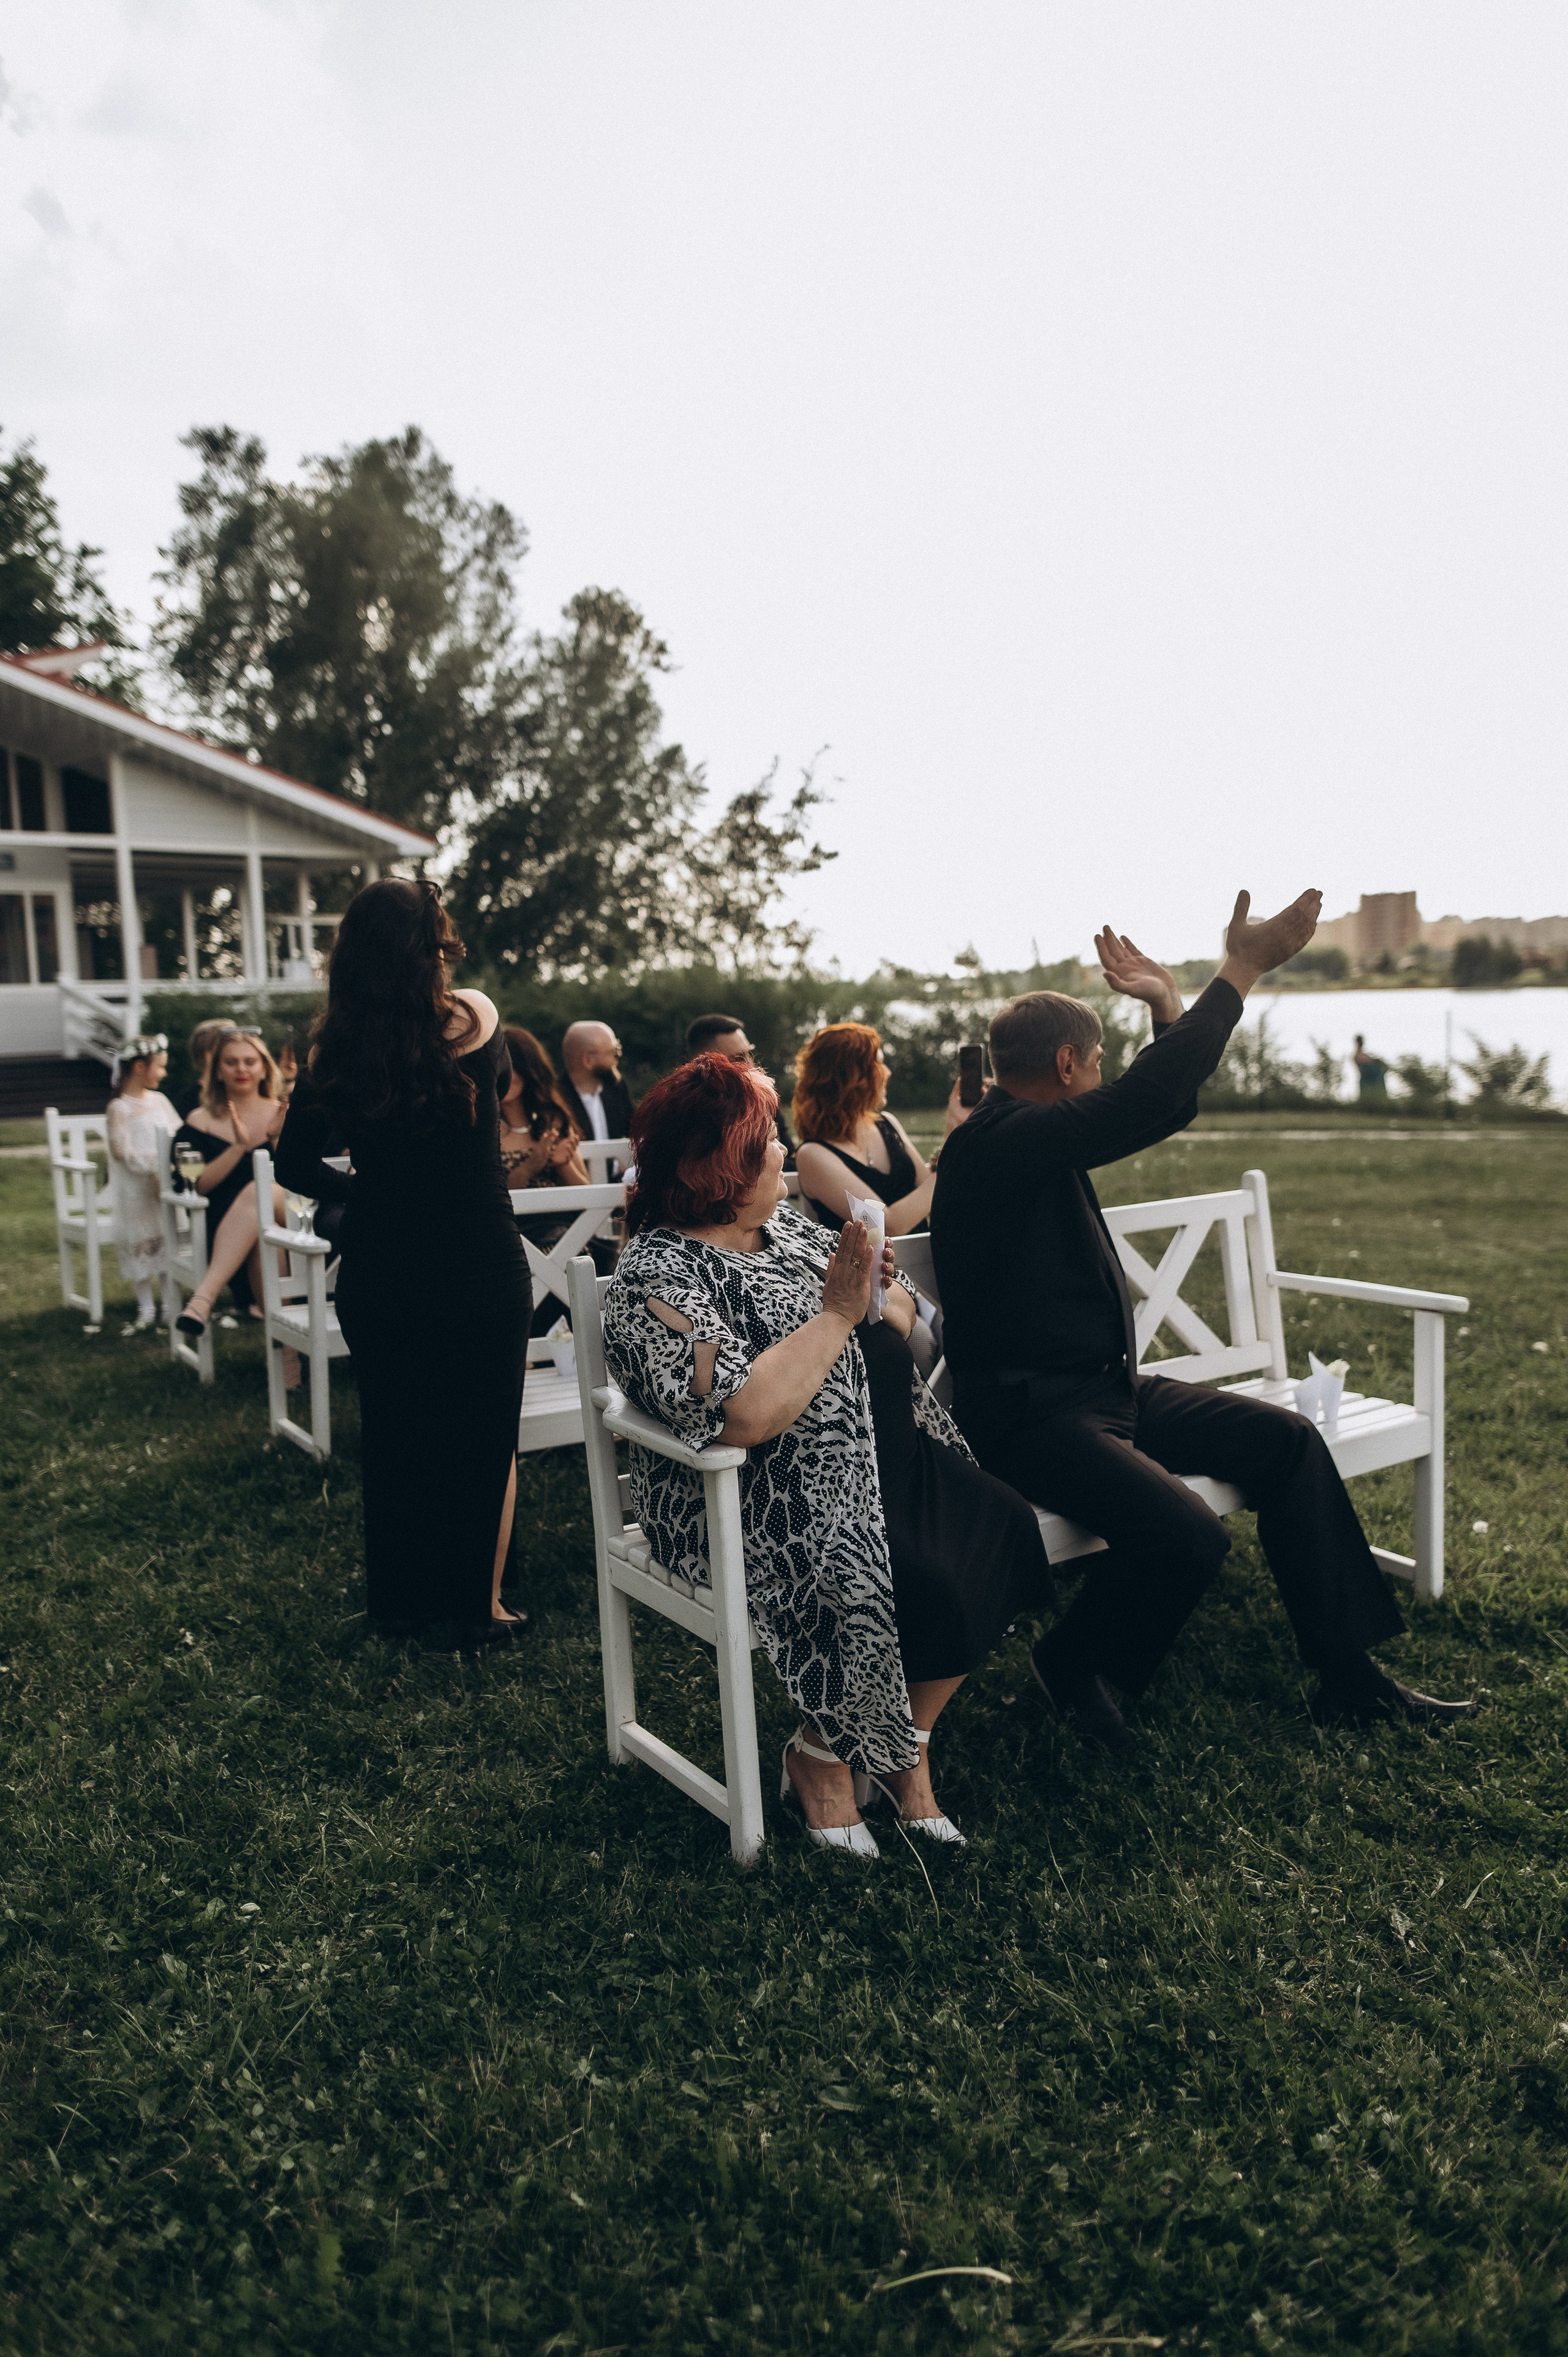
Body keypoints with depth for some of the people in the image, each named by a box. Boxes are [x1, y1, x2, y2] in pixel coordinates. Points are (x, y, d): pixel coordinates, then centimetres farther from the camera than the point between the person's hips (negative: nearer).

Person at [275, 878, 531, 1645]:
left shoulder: (333, 1052, -5)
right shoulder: (473, 1020, -12)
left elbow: (296, 1165, 6)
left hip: (377, 1279, 3)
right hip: (480, 1272, -3)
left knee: (392, 1438, 18)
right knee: (485, 1437, 13)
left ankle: (400, 1601, 32)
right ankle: (479, 1605, 22)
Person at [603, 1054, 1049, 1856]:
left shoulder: (781, 1221, 10)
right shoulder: (657, 1278, -16)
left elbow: (896, 1313, 18)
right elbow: (747, 1415, -29)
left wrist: (888, 1304, -7)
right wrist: (838, 1313, -20)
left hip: (870, 1452, 9)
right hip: (756, 1505, -8)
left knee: (1002, 1529, -11)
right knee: (922, 1587, -25)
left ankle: (906, 1743, 5)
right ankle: (821, 1755, 3)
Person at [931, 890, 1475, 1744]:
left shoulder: (1038, 1135, 13)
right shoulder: (997, 1143, -19)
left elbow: (1165, 1108, 26)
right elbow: (1143, 1100, -29)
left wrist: (1167, 1004, 15)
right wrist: (1240, 972, -24)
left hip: (1104, 1386, 10)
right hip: (1028, 1414, -10)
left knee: (1286, 1439, 0)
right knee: (1186, 1534, -29)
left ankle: (1347, 1675, 7)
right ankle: (1072, 1662, 1)